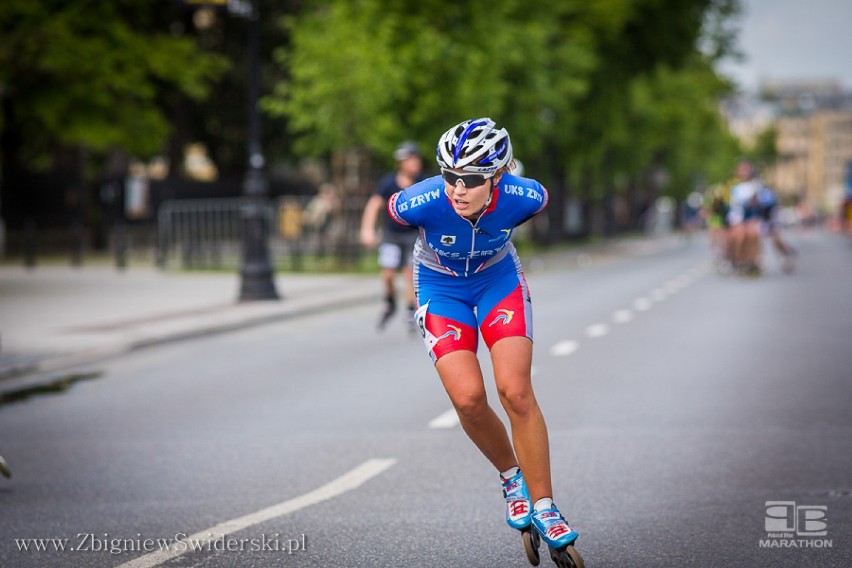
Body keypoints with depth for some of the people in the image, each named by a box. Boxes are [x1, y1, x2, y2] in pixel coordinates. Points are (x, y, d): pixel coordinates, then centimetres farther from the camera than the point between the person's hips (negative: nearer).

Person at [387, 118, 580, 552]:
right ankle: (511, 475, 14)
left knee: (516, 392, -14)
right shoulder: (421, 203, -34)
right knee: (468, 398, -16)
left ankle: (544, 508, -1)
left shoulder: (524, 197, -31)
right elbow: (390, 209, -8)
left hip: (499, 280, 0)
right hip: (441, 287, 0)